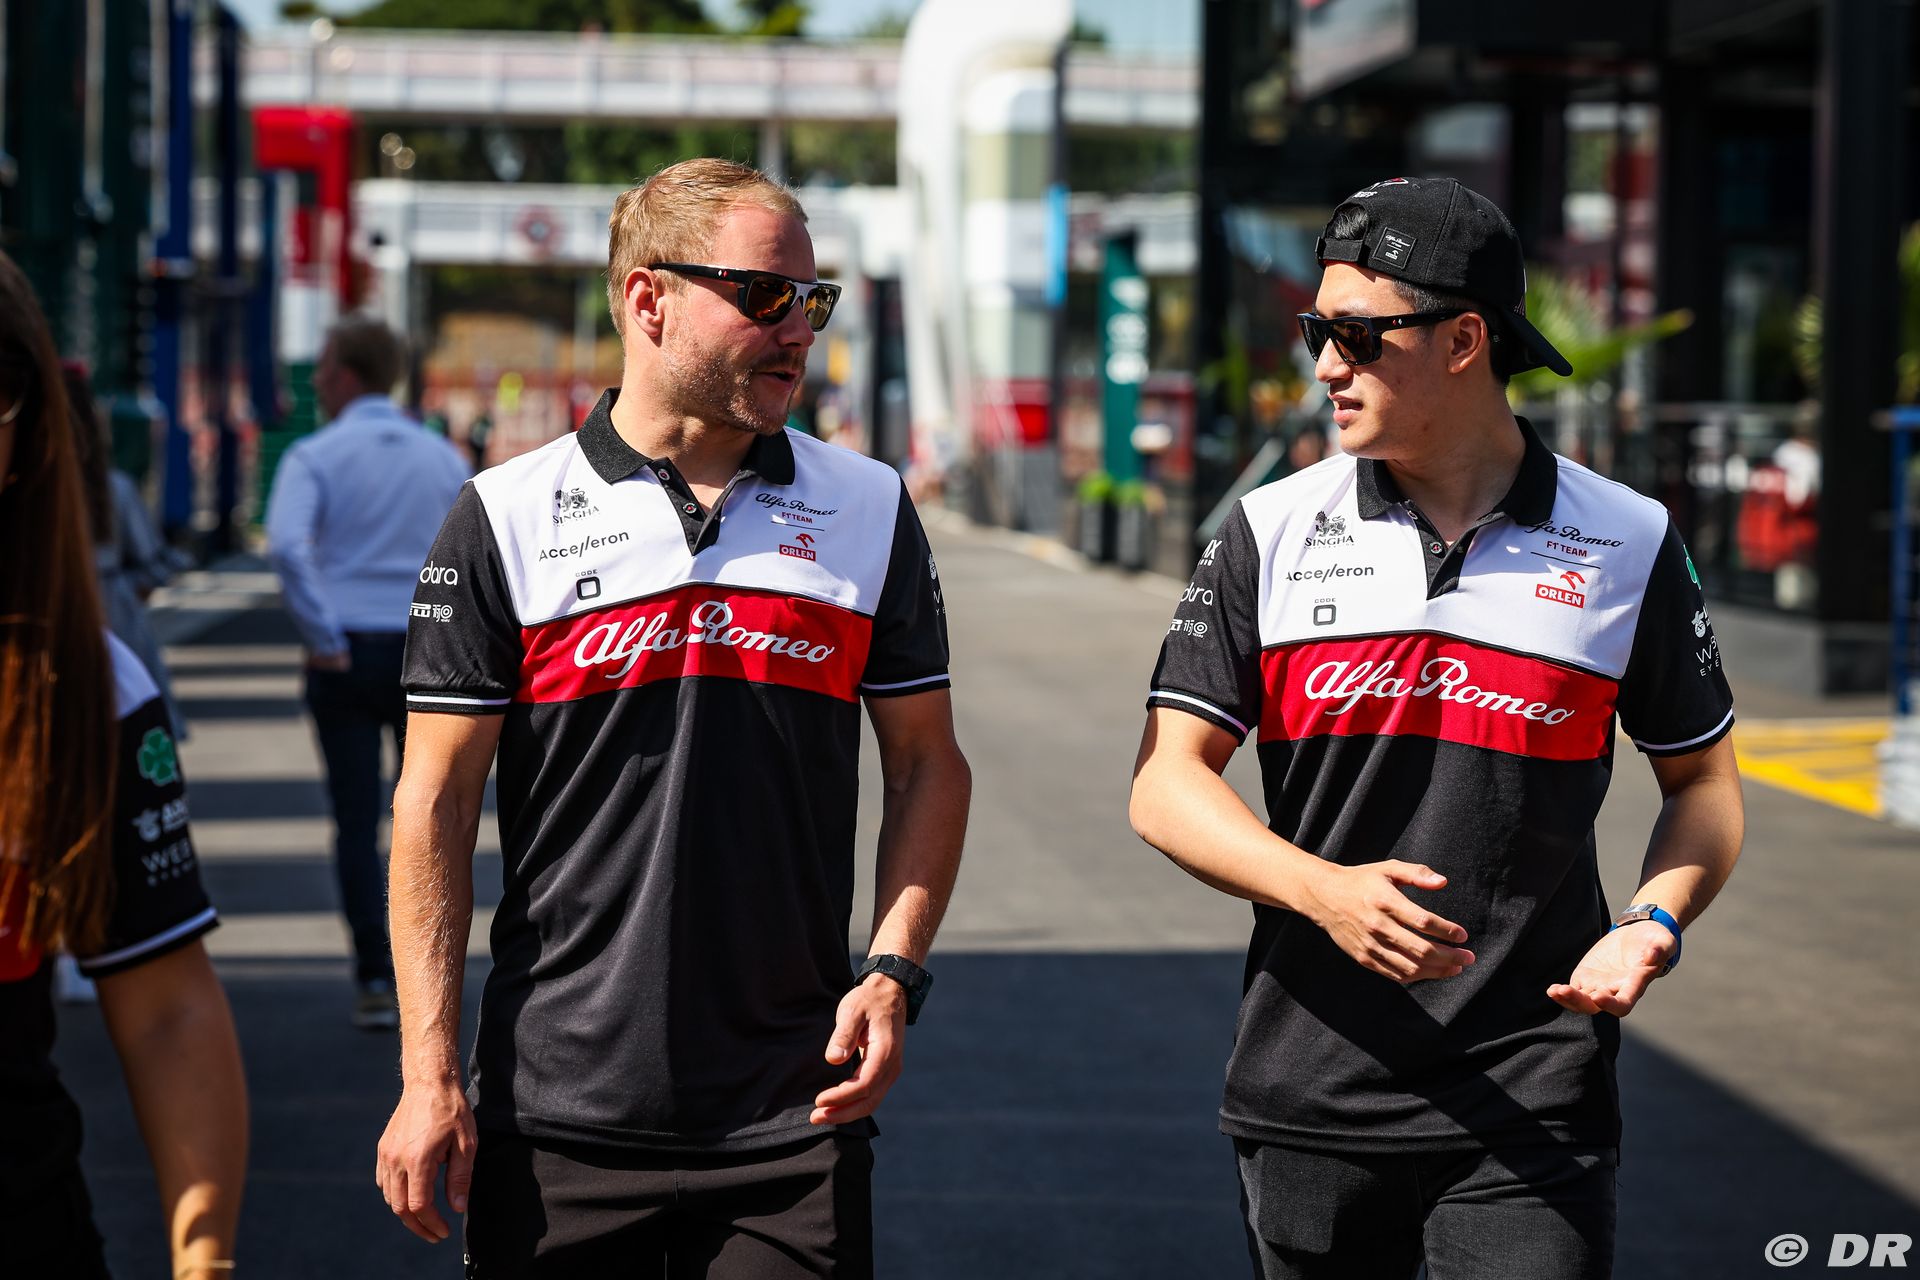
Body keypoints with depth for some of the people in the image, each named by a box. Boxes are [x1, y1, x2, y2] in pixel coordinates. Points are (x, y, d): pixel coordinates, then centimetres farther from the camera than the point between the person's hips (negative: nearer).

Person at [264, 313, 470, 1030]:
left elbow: (287, 547, -21)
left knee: (356, 820, 2)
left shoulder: (316, 456, -5)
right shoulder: (443, 457, 7)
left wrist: (323, 638, -14)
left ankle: (375, 981, -2)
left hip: (346, 655, -3)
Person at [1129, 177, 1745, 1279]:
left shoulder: (1628, 546, 2)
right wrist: (1323, 890, -18)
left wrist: (1655, 922, -8)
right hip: (1309, 1100, 2)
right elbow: (1166, 783, -1)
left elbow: (1705, 781, 12)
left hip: (1531, 1112, -1)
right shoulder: (1272, 534, 3)